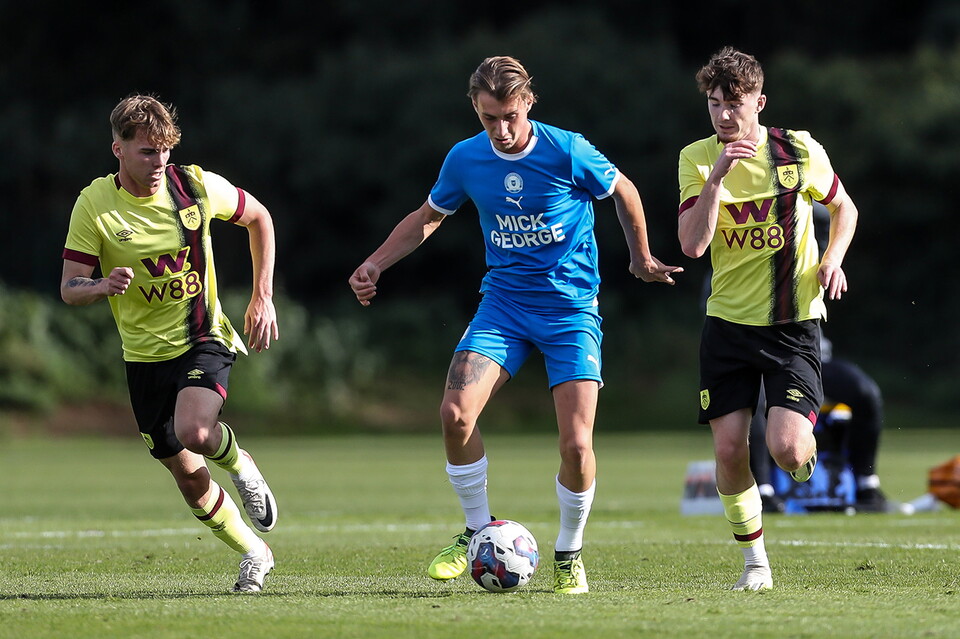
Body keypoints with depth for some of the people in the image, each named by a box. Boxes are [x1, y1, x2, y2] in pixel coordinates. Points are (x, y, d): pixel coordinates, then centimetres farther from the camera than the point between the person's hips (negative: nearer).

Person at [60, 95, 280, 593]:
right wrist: (103, 286, -33)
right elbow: (69, 288, -9)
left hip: (204, 338, -1)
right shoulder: (93, 205, -11)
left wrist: (262, 297, 4)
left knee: (193, 431, -30)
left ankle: (240, 465, 5)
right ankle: (253, 552, 28)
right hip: (145, 355, 1)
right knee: (189, 479, 4)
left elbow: (259, 217, 9)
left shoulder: (197, 186, -9)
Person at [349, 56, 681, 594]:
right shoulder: (466, 160, -2)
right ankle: (478, 530, 4)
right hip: (503, 303, 3)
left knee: (577, 443, -14)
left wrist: (642, 260, 16)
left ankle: (569, 554, 12)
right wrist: (376, 263, 3)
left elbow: (624, 191, 6)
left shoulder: (568, 153, -13)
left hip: (571, 308, -3)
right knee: (456, 413, -19)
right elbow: (428, 217, 16)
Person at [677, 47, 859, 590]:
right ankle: (755, 561, 15)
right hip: (728, 323, 2)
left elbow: (844, 208, 14)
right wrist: (717, 175, -24)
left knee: (787, 448, -16)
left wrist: (833, 259, -4)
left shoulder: (800, 151, -4)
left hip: (793, 324, -2)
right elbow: (692, 245, -15)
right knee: (729, 450, -3)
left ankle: (809, 456, 22)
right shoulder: (698, 159, -3)